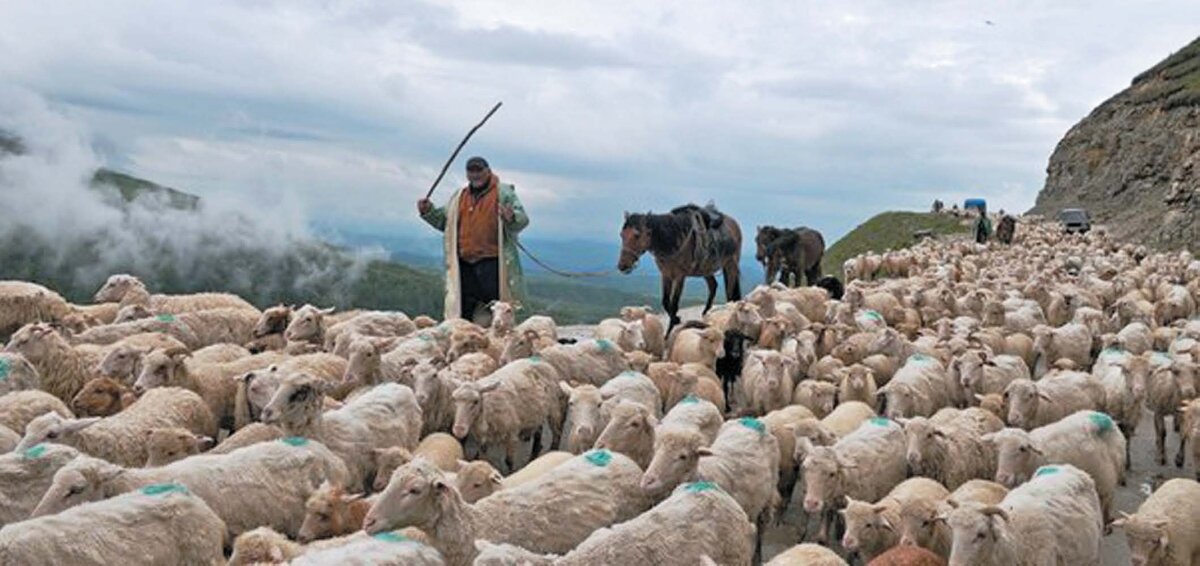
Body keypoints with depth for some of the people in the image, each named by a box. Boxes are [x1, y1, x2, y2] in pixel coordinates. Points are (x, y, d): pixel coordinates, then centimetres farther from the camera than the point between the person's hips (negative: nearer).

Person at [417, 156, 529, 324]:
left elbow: (522, 220, -5)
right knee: (465, 308, 7)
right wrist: (428, 211, 9)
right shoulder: (459, 196, 20)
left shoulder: (504, 192, 4)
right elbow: (443, 220, 26)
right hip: (464, 262, 5)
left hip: (492, 261, -5)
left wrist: (511, 217, -27)